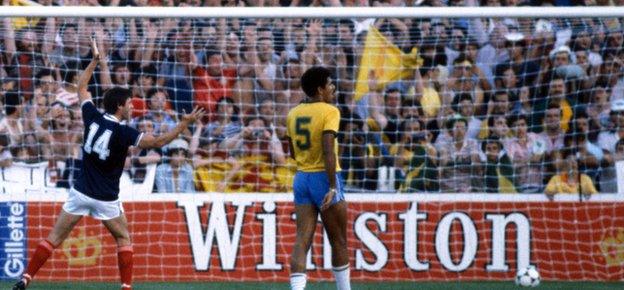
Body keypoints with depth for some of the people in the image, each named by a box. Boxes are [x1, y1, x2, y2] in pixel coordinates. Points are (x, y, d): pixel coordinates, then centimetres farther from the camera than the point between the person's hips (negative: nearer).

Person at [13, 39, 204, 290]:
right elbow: (158, 142, -19)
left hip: (81, 192, 3)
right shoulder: (123, 133, -15)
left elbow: (81, 88, 14)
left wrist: (95, 60, 22)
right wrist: (184, 123, -16)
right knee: (123, 239, 17)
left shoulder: (92, 117, -2)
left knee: (54, 239, 4)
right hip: (106, 199, -3)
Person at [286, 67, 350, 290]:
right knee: (339, 242, 10)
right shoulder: (329, 112, -11)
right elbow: (328, 151, -20)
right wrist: (333, 187, -21)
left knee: (302, 241, -2)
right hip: (324, 177, -6)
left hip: (301, 179, 6)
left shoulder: (293, 114, 8)